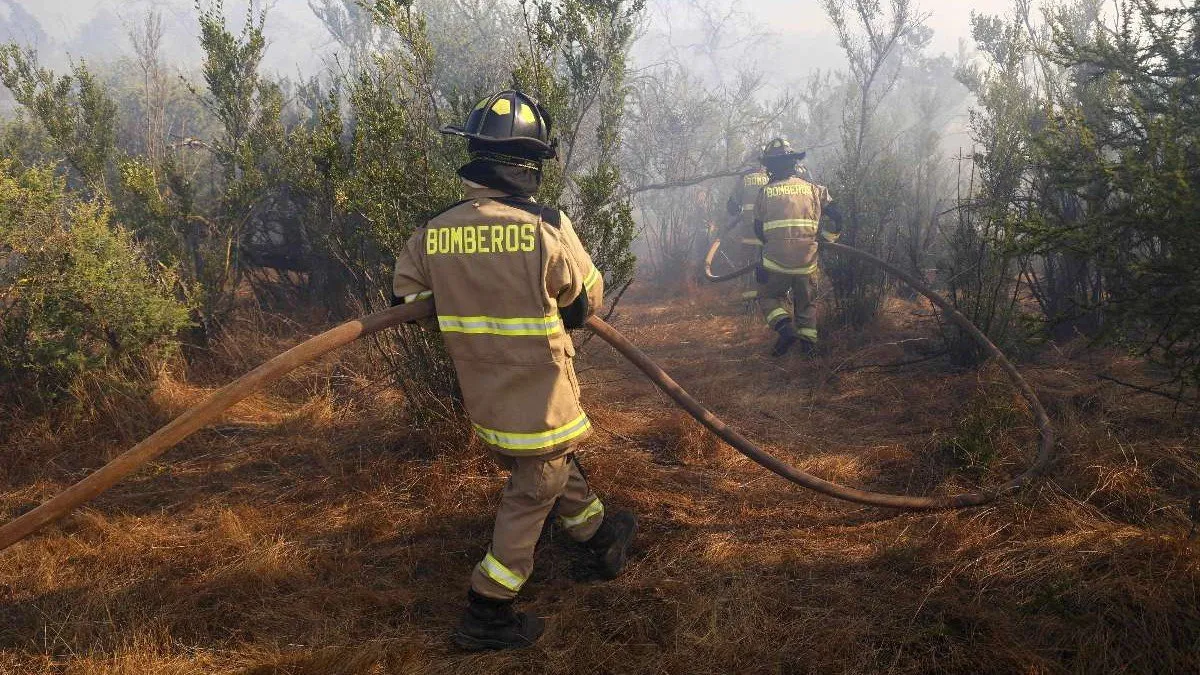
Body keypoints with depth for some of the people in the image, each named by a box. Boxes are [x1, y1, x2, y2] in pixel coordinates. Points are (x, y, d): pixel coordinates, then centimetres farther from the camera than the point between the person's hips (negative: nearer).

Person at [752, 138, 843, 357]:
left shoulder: (765, 192, 3)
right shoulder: (813, 189, 6)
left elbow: (758, 229, 10)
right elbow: (836, 217, 4)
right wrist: (827, 239, 20)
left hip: (776, 261, -2)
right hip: (807, 262, 2)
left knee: (768, 297, 17)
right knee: (805, 302, 21)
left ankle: (784, 326, -8)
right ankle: (808, 341, 13)